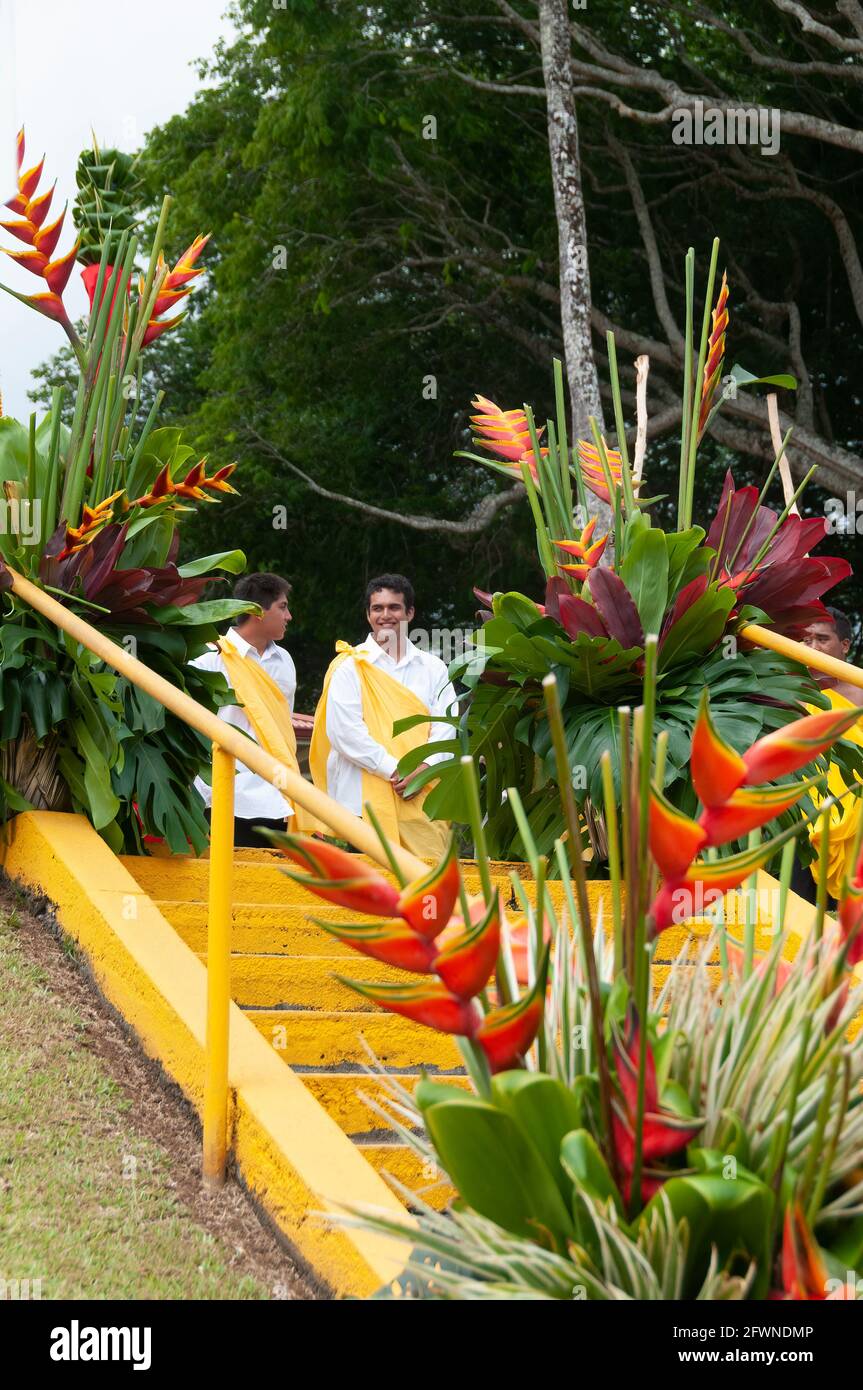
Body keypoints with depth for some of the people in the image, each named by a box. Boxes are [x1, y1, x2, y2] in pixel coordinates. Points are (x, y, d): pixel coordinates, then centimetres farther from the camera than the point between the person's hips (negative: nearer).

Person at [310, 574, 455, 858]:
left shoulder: (432, 668, 16)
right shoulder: (350, 667, 4)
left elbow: (445, 725, 7)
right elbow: (344, 731, -6)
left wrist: (424, 769, -12)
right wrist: (394, 770, -13)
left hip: (423, 799, 3)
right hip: (365, 800, -3)